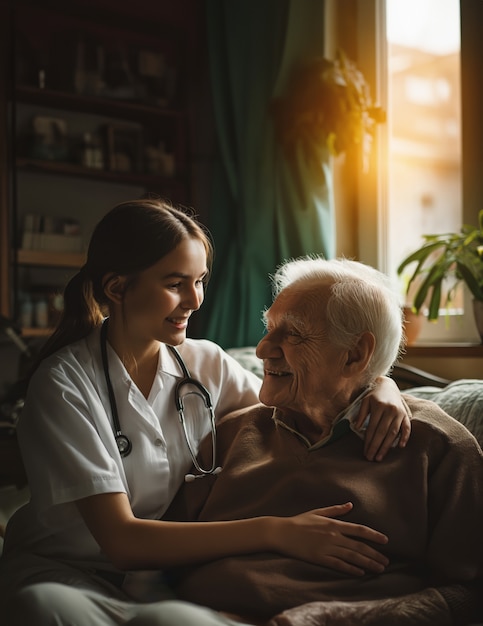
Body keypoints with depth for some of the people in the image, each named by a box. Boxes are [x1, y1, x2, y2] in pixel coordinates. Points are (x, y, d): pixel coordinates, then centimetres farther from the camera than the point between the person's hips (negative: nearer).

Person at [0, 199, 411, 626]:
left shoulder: (204, 363, 0)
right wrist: (275, 532, -27)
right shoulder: (64, 382, -16)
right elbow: (121, 539, -22)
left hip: (159, 574, 3)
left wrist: (380, 386, -12)